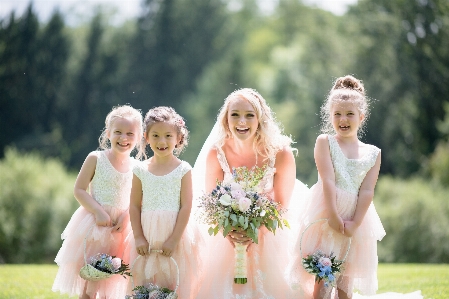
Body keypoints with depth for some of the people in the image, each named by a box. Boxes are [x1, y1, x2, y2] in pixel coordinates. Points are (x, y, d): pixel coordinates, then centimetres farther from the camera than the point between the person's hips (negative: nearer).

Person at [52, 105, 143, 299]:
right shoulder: (96, 159, -6)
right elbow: (79, 190, -7)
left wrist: (126, 216, -13)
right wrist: (98, 212, -18)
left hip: (121, 228, 3)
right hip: (94, 226, -3)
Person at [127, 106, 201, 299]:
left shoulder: (183, 169, -2)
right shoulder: (141, 170, 4)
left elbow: (186, 207, -6)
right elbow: (135, 206, 4)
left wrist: (173, 239, -11)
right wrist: (139, 238, -4)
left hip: (175, 237, -2)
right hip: (147, 237, 2)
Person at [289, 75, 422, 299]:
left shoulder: (373, 153, 8)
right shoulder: (325, 142, 0)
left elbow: (367, 191, 0)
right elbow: (327, 180, -9)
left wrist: (355, 223, -11)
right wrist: (333, 216, -17)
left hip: (356, 218, 3)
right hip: (326, 213, -3)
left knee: (346, 280, 8)